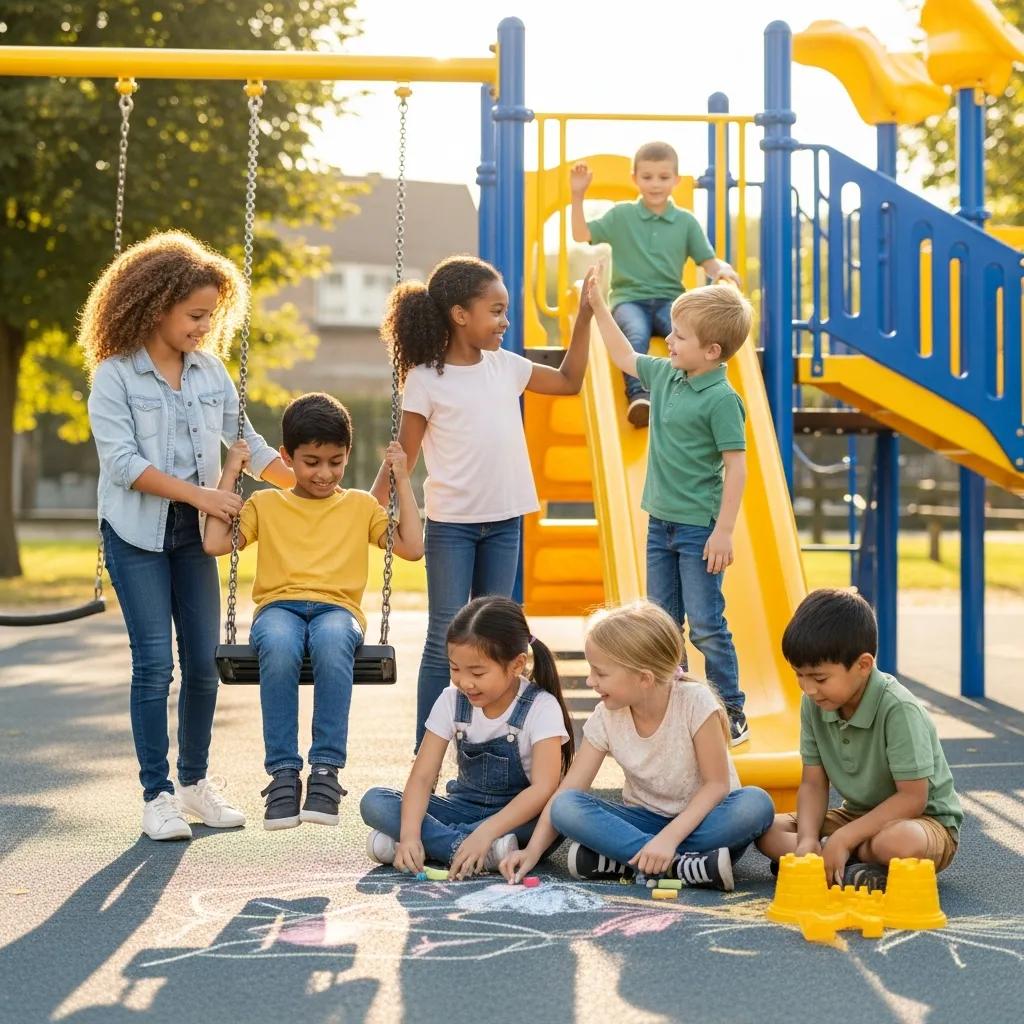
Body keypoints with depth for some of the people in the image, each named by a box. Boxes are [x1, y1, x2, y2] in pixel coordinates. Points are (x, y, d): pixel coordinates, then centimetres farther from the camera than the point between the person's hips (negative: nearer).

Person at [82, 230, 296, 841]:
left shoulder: (211, 371, 5)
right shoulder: (115, 374, -9)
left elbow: (247, 443, 9)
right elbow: (122, 461, -16)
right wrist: (198, 493, -21)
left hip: (194, 534, 5)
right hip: (135, 533, -5)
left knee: (204, 662, 5)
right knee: (155, 663, -7)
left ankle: (195, 780, 19)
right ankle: (157, 794, 1)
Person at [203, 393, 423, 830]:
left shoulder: (360, 505, 22)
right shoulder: (266, 504, 21)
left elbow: (412, 547, 12)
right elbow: (214, 543, 8)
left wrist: (402, 480, 12)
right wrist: (230, 475, 12)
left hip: (337, 608, 0)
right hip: (278, 607, 0)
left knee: (331, 640, -40)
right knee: (279, 645, -39)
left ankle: (326, 769, -36)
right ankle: (282, 772, -33)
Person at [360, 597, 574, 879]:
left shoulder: (541, 707, -17)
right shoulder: (452, 702, -6)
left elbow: (543, 788, -28)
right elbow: (422, 776, -12)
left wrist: (484, 833, -41)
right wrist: (410, 834, -32)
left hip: (518, 813, -3)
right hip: (464, 806, 3)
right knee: (373, 802, -18)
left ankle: (435, 842, -30)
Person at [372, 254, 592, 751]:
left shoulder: (505, 366, 6)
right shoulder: (425, 379, -9)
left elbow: (569, 382, 19)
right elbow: (404, 455, -6)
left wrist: (584, 317, 13)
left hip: (504, 522, 5)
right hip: (451, 525, -5)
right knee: (446, 638, -3)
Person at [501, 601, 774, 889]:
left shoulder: (694, 701, -19)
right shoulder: (606, 717, -8)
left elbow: (716, 783, -18)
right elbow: (568, 792, -8)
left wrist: (669, 837, -30)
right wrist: (532, 850, -20)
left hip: (699, 818, -3)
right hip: (645, 820, 3)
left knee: (756, 804, -35)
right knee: (565, 807, -24)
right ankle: (682, 866, -32)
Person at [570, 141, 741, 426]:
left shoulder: (686, 222, 13)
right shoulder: (620, 215, 11)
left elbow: (707, 261, 12)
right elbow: (581, 235, 7)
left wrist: (723, 269, -11)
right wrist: (578, 196, -3)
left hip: (669, 299, 1)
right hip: (629, 299, -1)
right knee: (636, 333, -37)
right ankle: (638, 394, -47)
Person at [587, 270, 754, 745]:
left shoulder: (721, 399, -18)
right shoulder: (665, 375, 5)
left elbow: (736, 466, -18)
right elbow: (624, 357, 24)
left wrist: (724, 530, -20)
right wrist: (598, 306, 21)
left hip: (699, 528, -8)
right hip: (661, 522, 8)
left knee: (705, 626, -3)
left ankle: (732, 714, 7)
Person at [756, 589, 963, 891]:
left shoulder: (899, 710, -26)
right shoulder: (814, 704, -6)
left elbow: (912, 798, -25)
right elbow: (813, 784, -1)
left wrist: (843, 839, -27)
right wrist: (807, 840, -20)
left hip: (925, 819, -7)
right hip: (858, 816, 7)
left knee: (899, 842, -42)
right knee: (768, 830, -10)